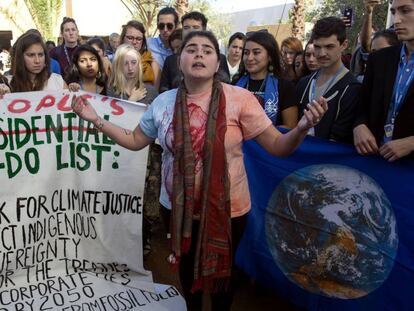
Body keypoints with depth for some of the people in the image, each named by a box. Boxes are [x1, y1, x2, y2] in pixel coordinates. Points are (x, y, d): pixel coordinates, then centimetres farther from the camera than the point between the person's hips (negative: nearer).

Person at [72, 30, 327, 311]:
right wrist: (95, 119, -2)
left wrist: (302, 128, -36)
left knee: (222, 269, 19)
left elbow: (278, 146, -15)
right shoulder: (164, 102, -4)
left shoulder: (240, 99, -16)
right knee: (187, 264, 25)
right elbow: (134, 140, 7)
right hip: (180, 207, 3)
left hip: (227, 208, -3)